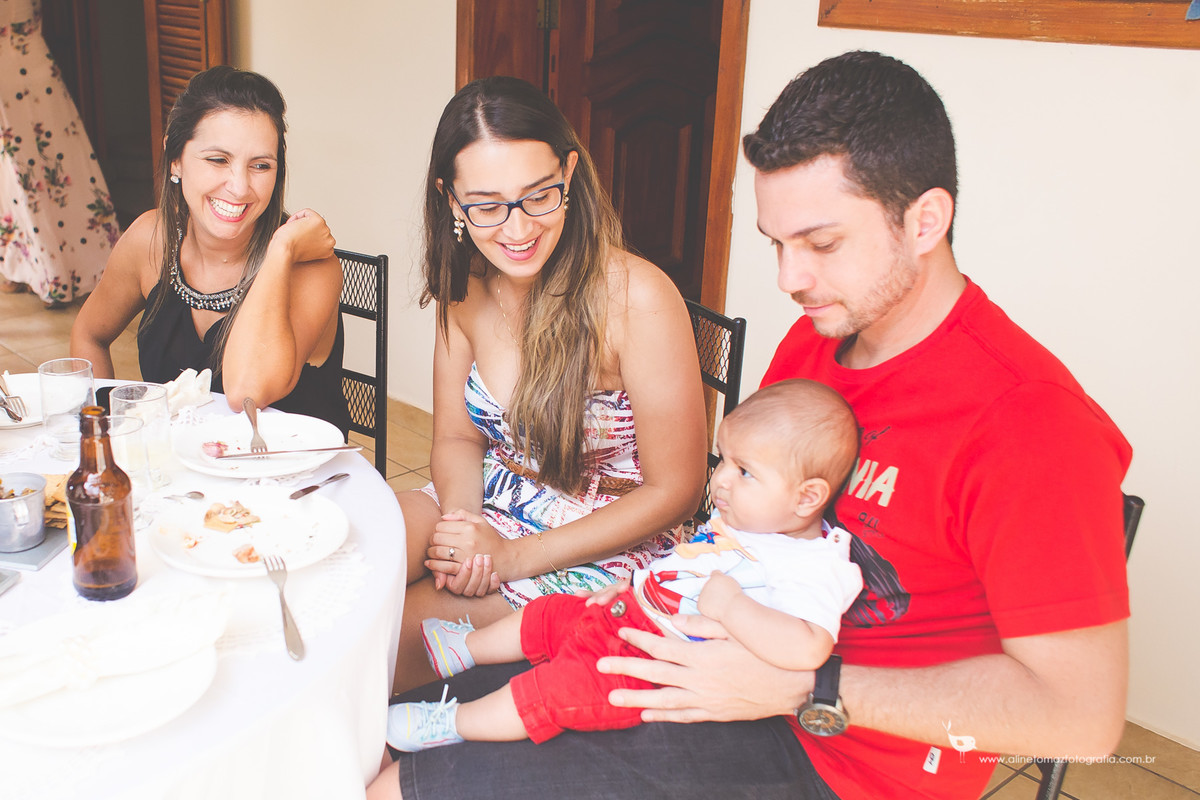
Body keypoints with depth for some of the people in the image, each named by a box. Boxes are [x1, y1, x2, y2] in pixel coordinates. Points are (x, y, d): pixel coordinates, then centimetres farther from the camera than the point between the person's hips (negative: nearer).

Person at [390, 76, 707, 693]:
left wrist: (511, 557, -19)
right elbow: (457, 437, 7)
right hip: (490, 507, 6)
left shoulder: (637, 298, -22)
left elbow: (674, 489, -16)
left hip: (603, 554, -5)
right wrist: (460, 523, -17)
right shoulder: (467, 285, -2)